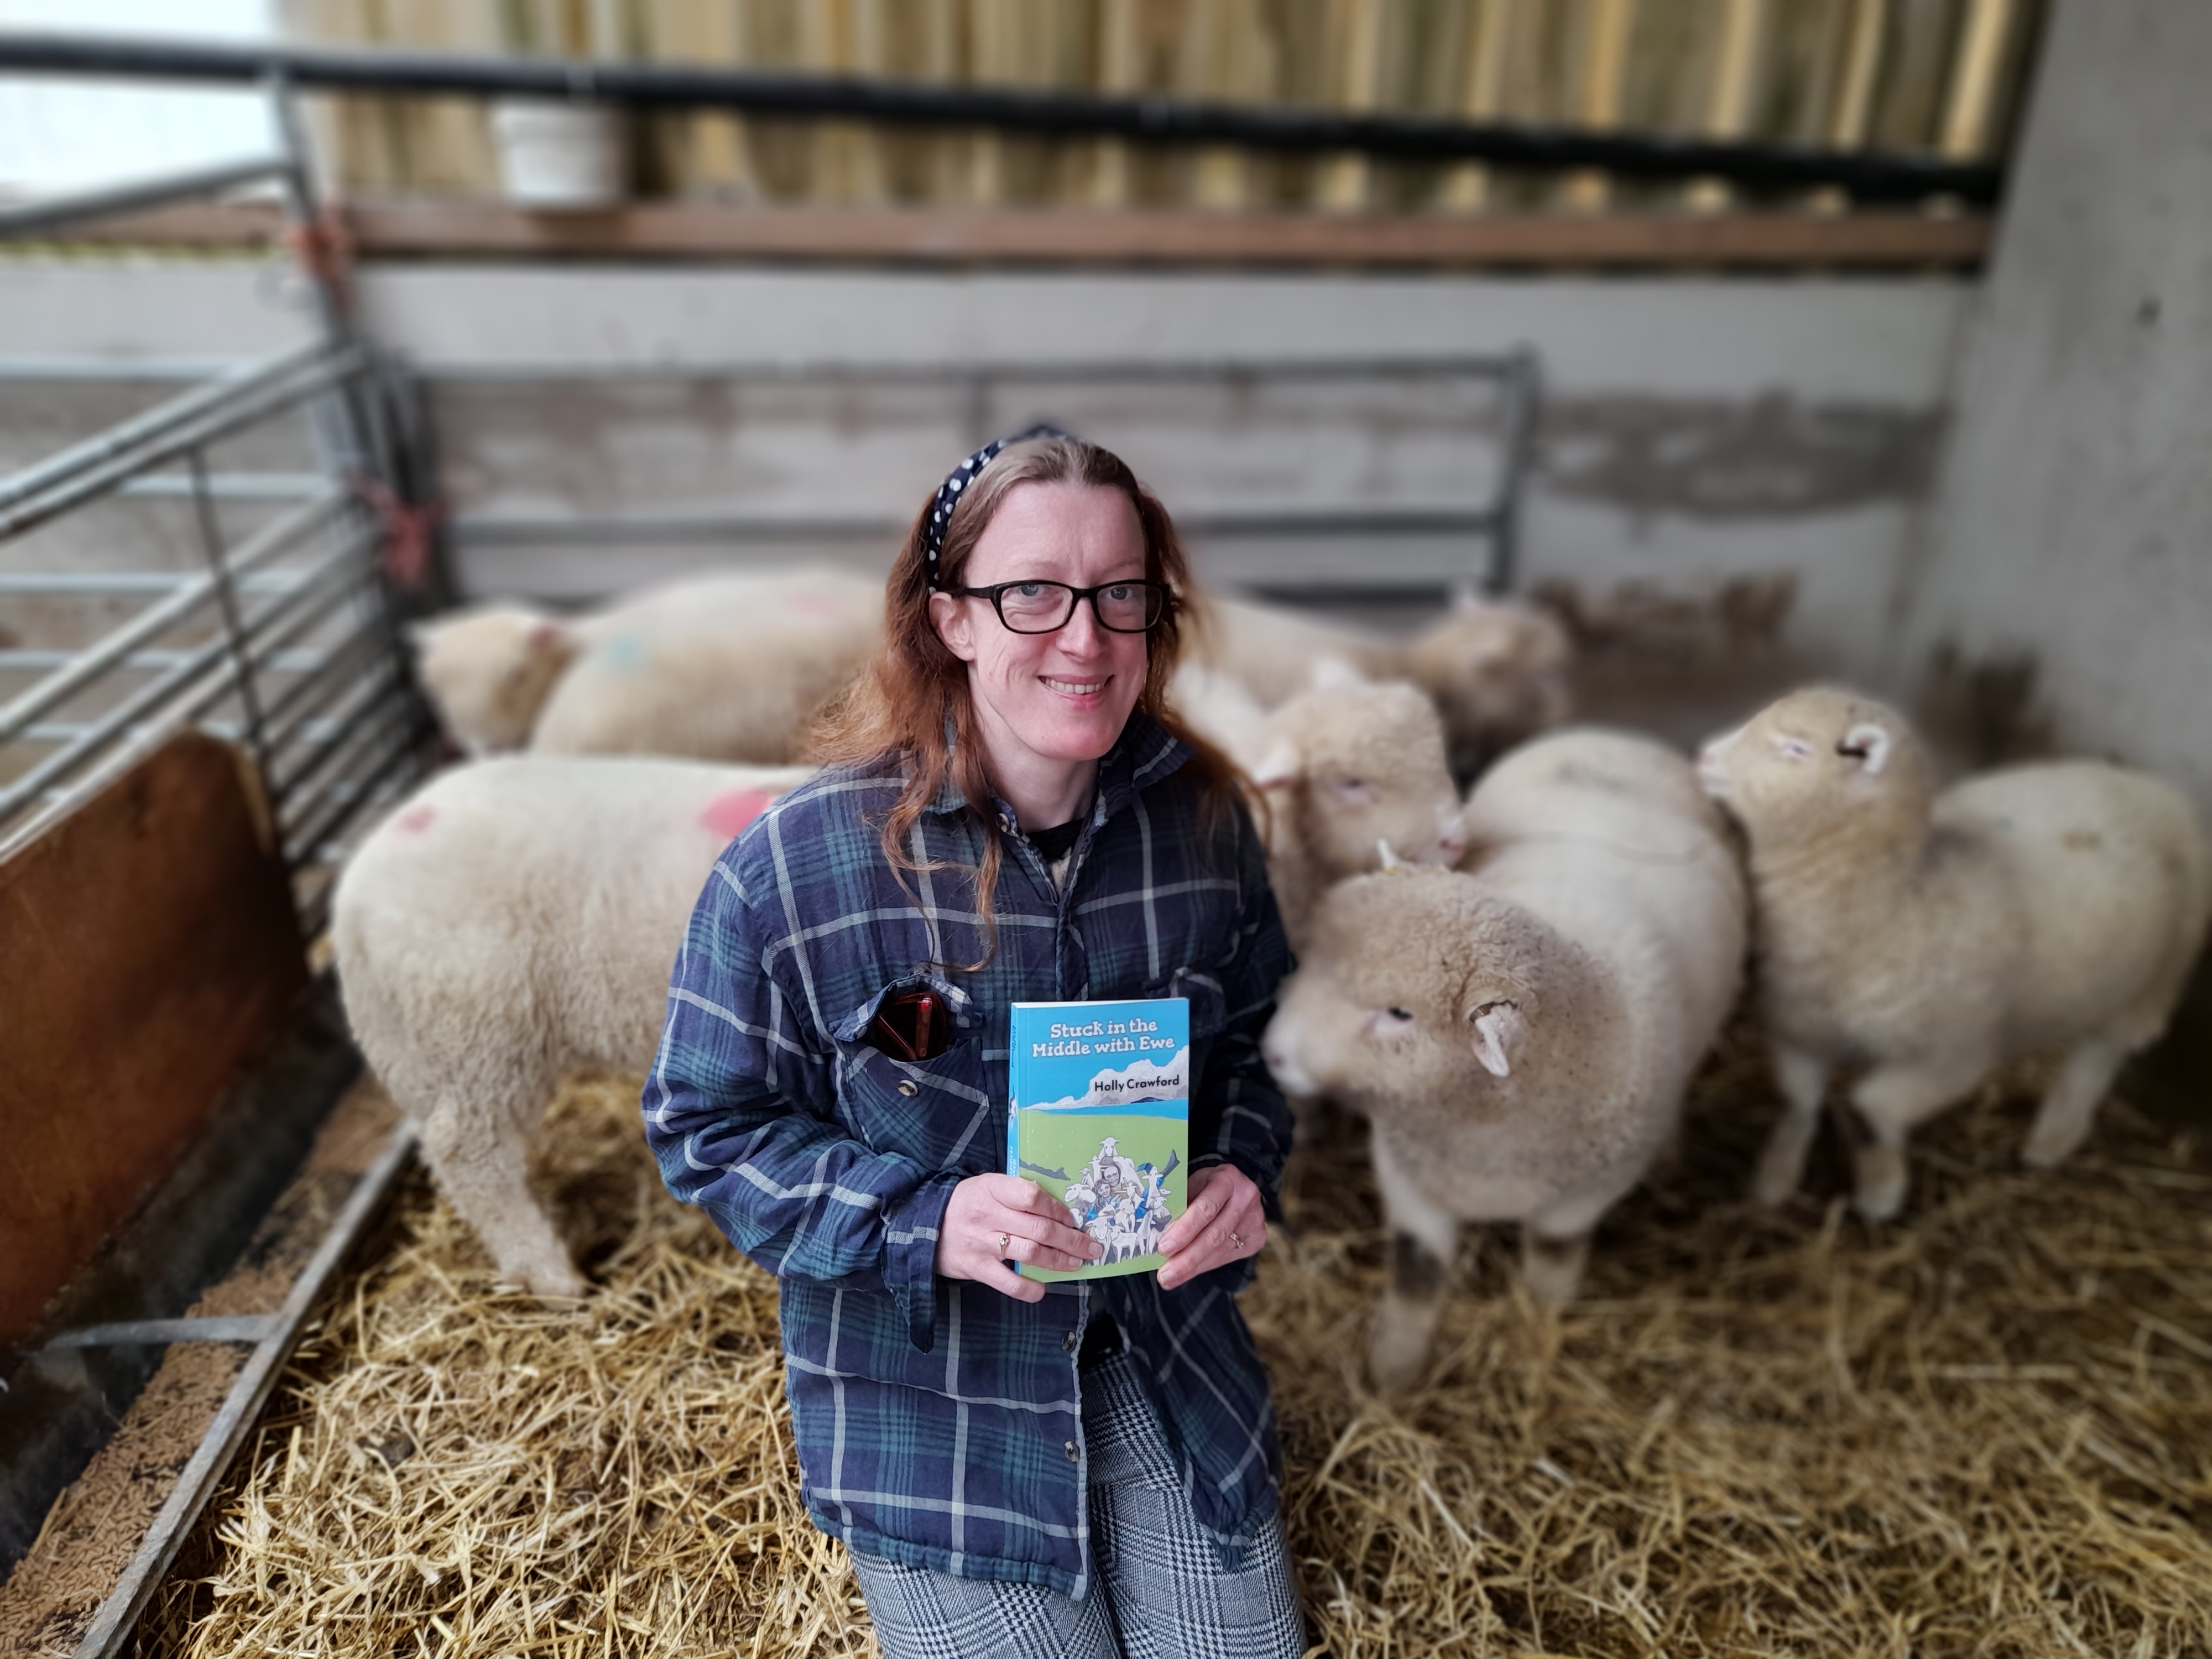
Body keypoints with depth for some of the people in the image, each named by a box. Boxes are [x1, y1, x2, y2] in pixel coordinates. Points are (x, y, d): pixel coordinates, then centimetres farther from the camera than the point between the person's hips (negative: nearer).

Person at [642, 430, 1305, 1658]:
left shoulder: (1202, 819, -9)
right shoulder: (795, 864, -20)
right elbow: (707, 1128, -11)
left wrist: (1243, 1168, -13)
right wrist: (923, 1224, -23)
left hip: (1163, 1339, 4)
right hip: (924, 1377, -3)